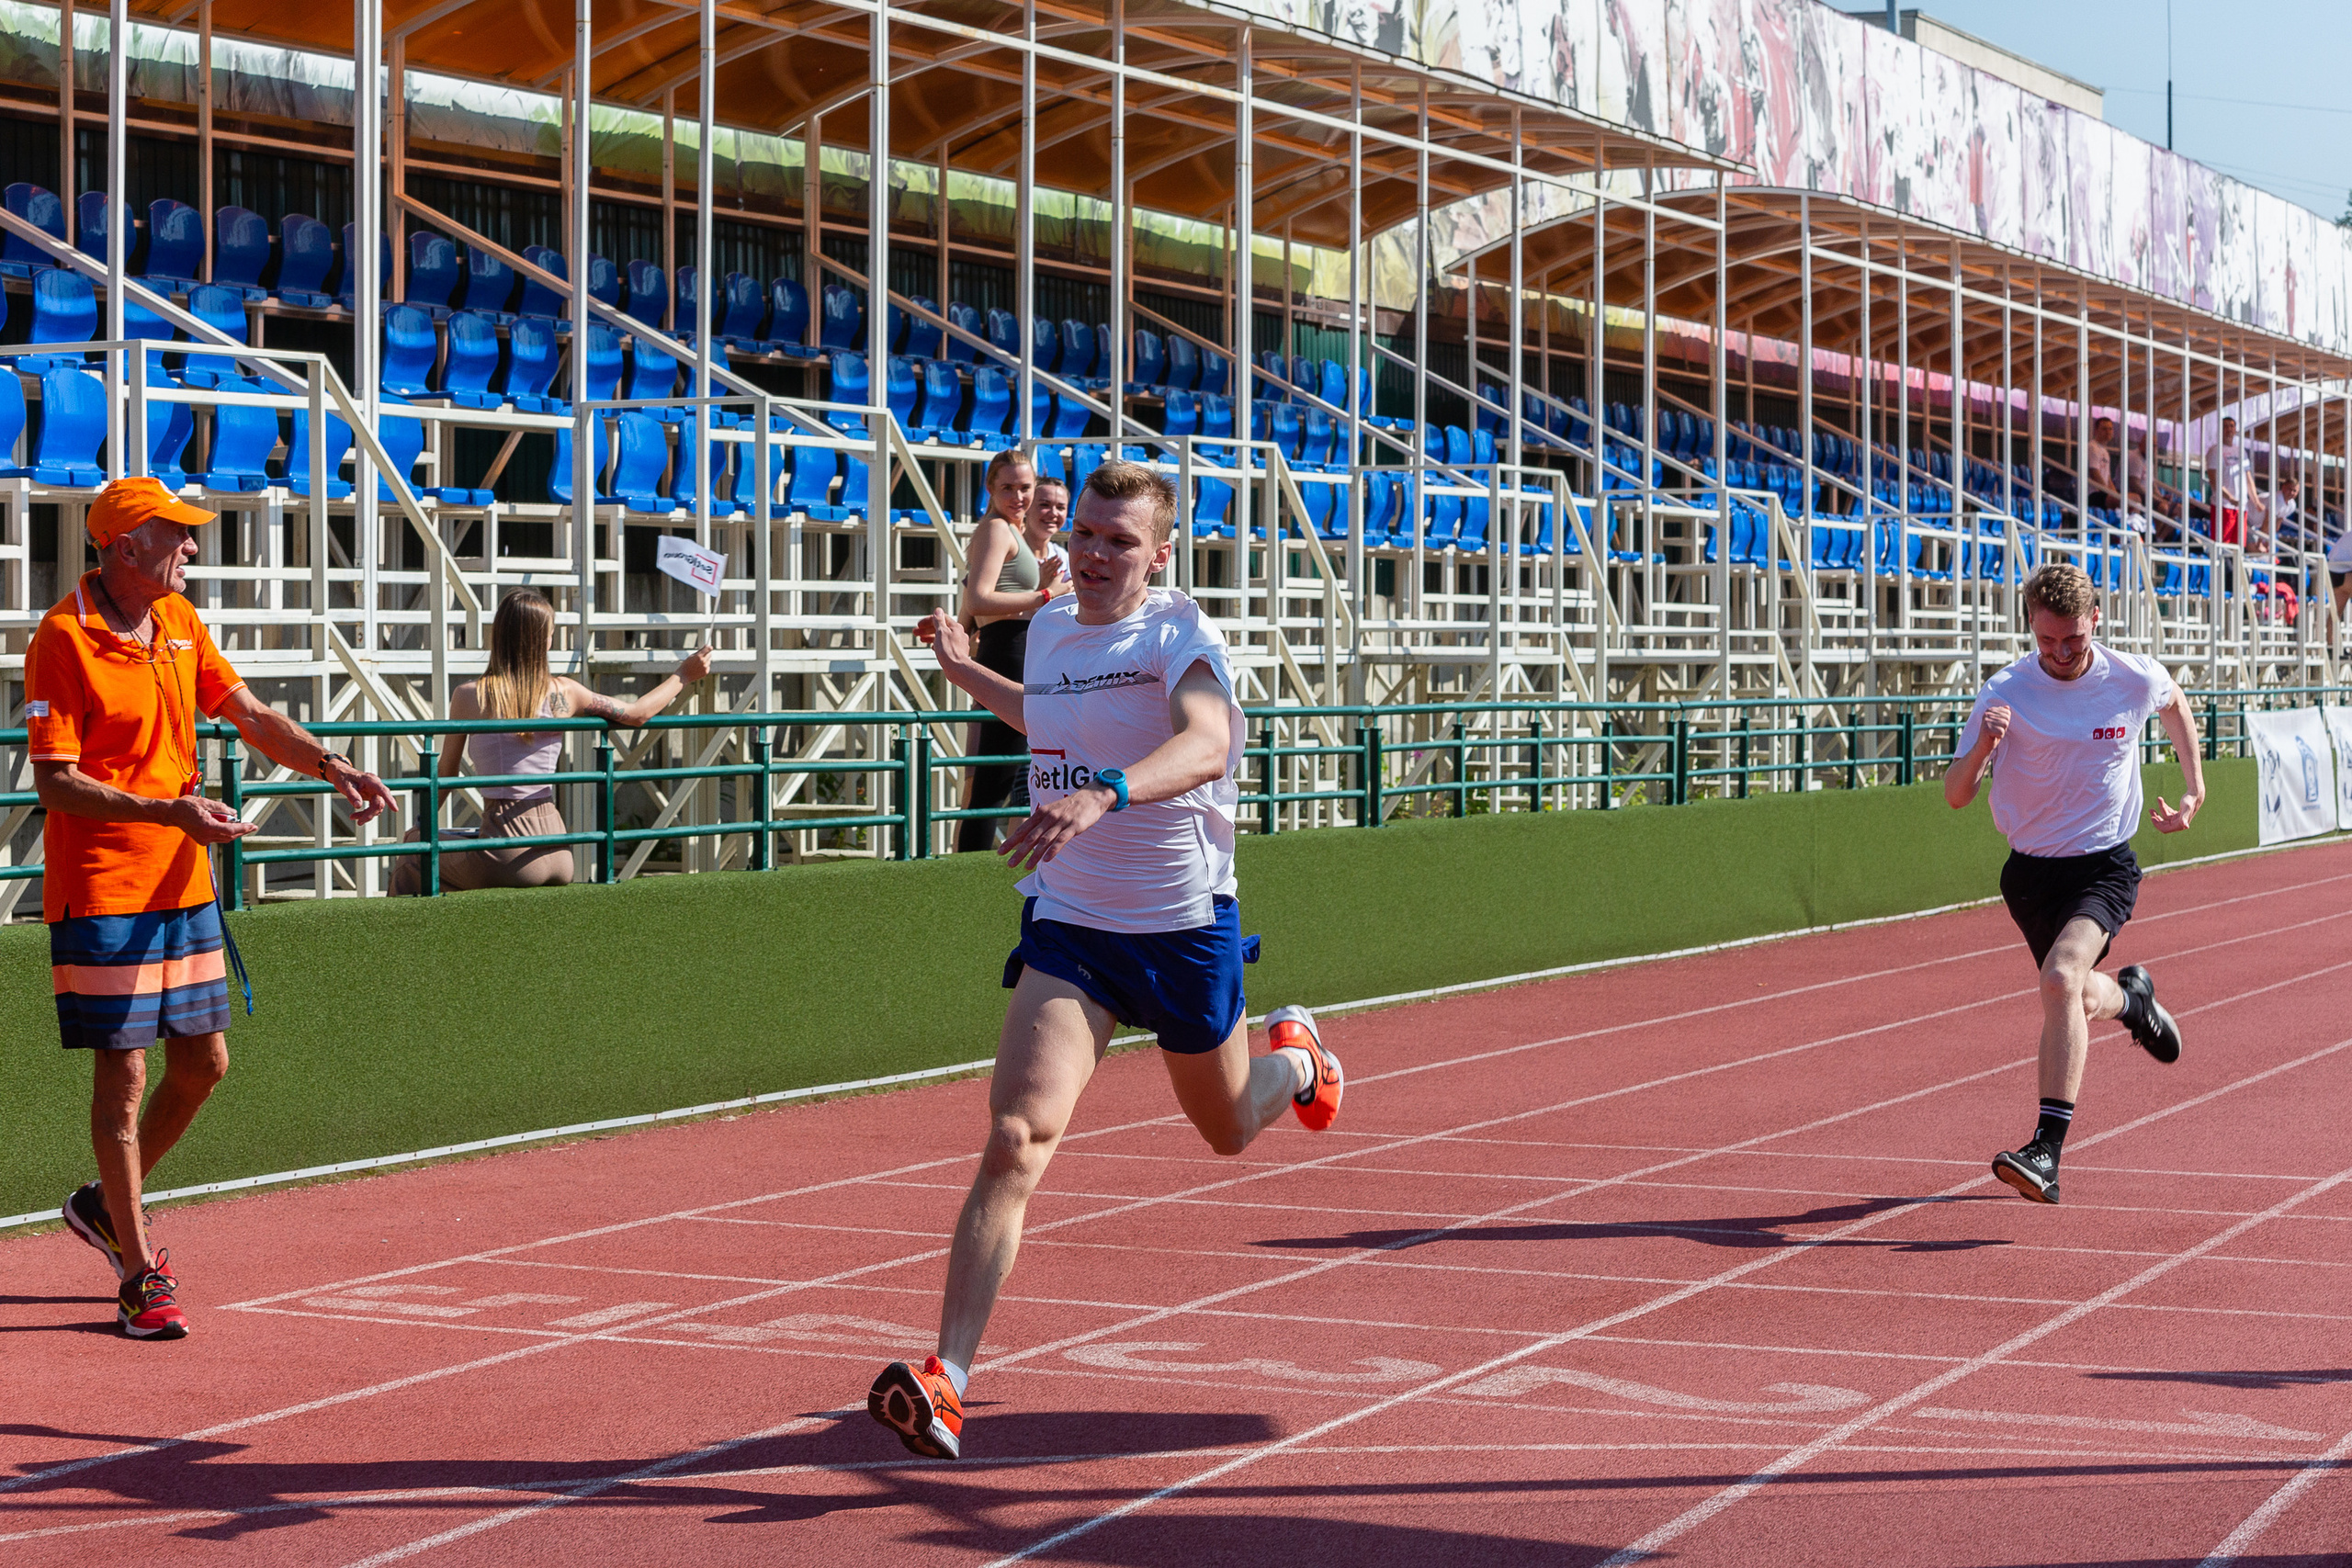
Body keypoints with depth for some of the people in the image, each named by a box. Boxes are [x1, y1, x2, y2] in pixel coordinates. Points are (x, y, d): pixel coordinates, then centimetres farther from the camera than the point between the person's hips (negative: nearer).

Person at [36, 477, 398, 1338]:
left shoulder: (179, 622, 9)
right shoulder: (62, 639, -14)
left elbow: (250, 715, 15)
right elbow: (54, 781, -17)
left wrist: (330, 766, -2)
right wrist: (168, 811, -27)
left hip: (184, 883, 8)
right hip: (101, 889, -8)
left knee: (203, 1063, 11)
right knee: (122, 1072, -3)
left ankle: (107, 1204, 33)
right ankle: (140, 1274, 4)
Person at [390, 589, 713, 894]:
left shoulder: (469, 696, -5)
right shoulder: (562, 692, 1)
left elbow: (446, 775, 6)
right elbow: (637, 714, 13)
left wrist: (422, 827, 23)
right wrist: (683, 676, 27)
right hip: (557, 849, 4)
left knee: (413, 855, 18)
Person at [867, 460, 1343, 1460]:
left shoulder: (1177, 637, -15)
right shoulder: (1049, 631, 4)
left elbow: (1206, 744, -38)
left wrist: (1105, 795, -54)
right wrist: (967, 674, 24)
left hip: (1185, 928, -3)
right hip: (1068, 927, 3)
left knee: (1228, 1128, 21)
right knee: (1016, 1139, -18)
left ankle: (1295, 1057, 59)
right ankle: (944, 1386, -24)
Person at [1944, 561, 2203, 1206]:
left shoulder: (2136, 680, -10)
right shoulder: (2005, 694, -13)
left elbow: (2174, 703, 17)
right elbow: (1955, 797, -14)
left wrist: (2195, 789, 13)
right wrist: (1981, 748, -34)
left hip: (2105, 867, -3)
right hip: (2031, 872, 3)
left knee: (2062, 977, -28)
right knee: (2079, 1003, 14)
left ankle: (2047, 1151, -30)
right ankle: (2130, 997, 54)